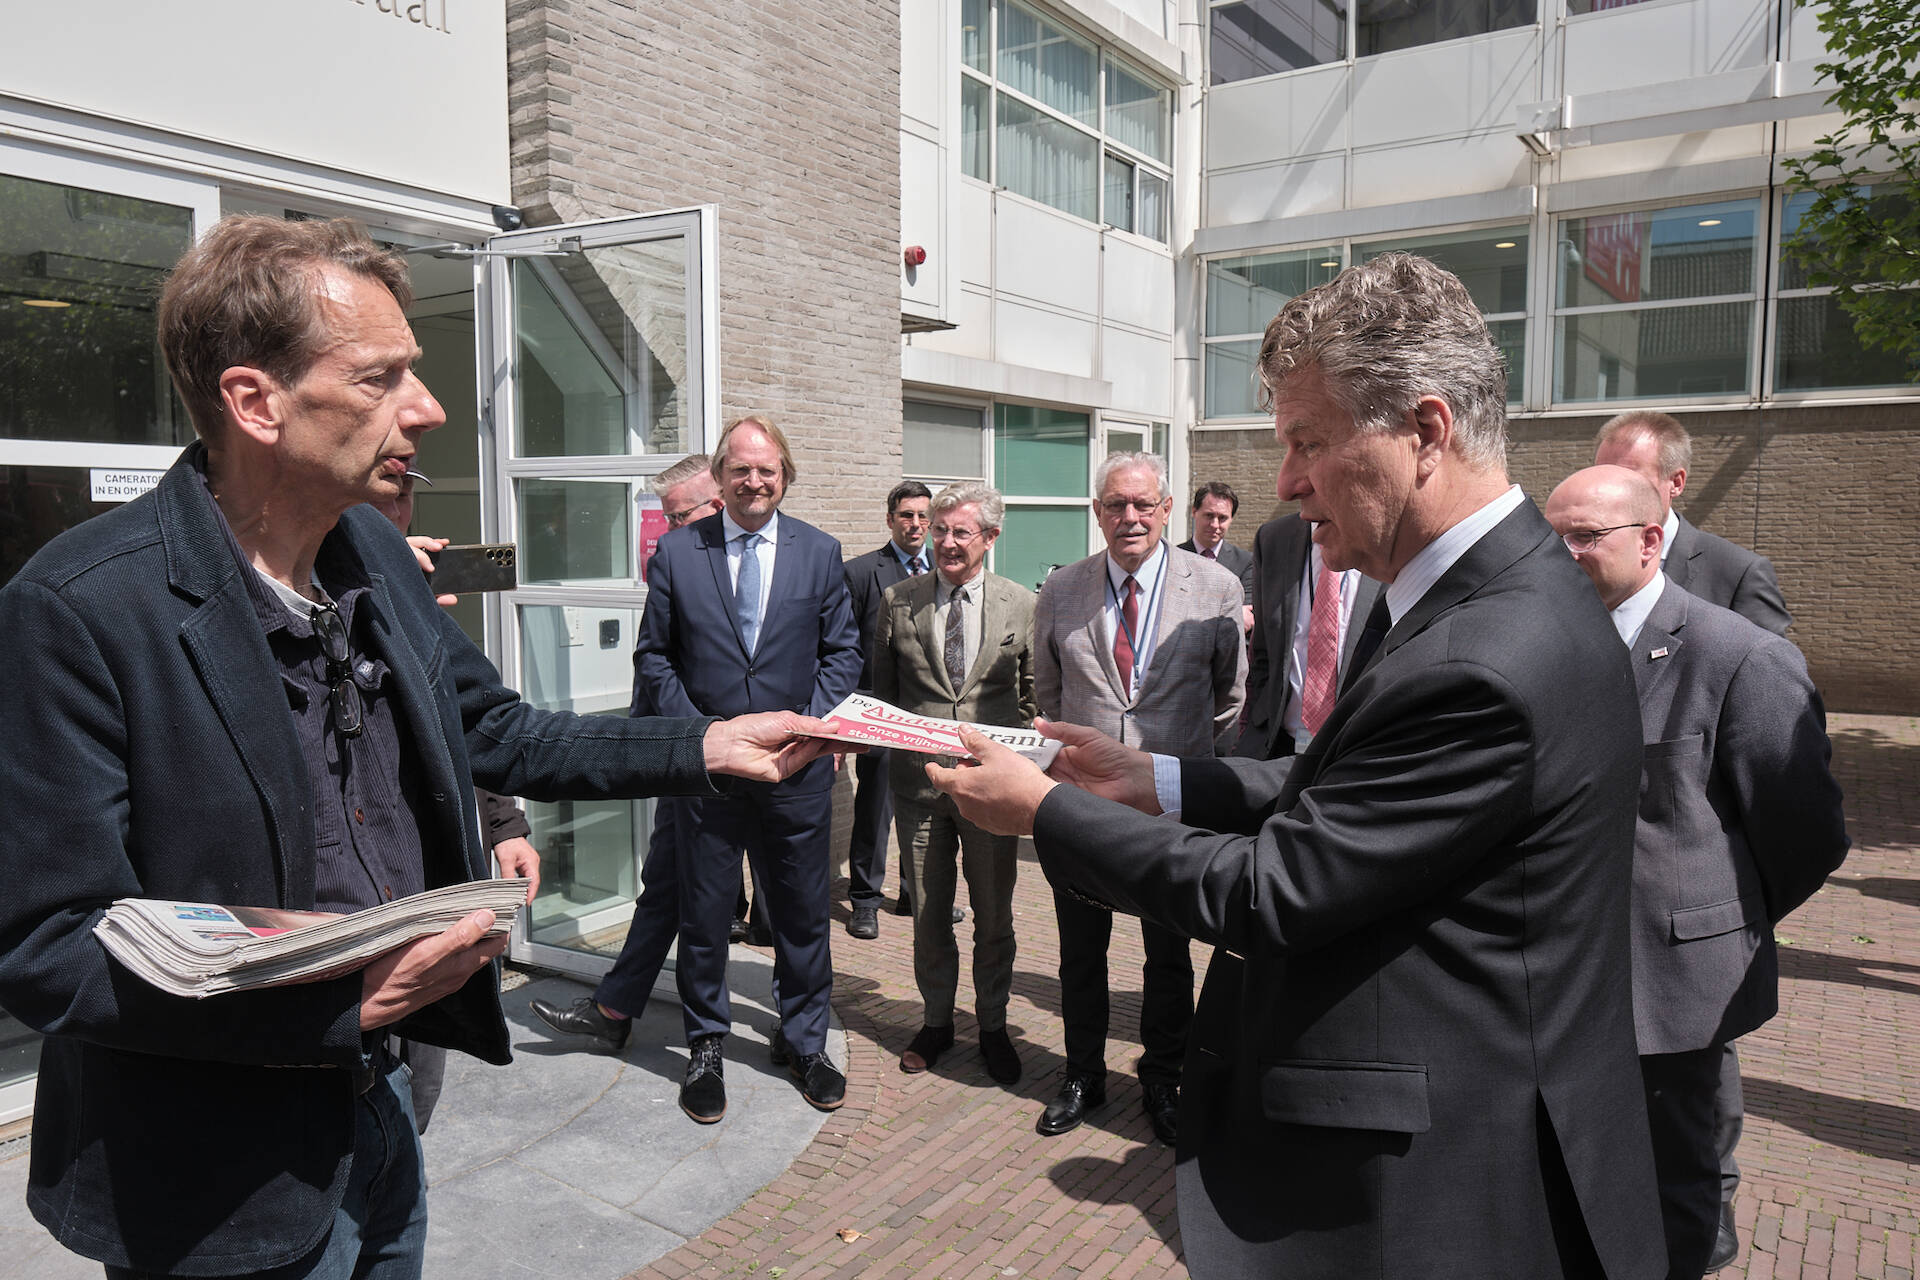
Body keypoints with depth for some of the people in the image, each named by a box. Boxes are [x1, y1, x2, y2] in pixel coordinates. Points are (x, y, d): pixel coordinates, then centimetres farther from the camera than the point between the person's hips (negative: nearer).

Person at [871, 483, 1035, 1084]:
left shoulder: (1021, 605, 1)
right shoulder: (899, 600, 3)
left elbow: (1035, 696, 8)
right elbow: (882, 689, 10)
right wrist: (897, 743, 2)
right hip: (919, 779, 1)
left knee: (994, 915, 11)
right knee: (928, 913, 12)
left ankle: (993, 1025, 30)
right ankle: (936, 1020, 31)